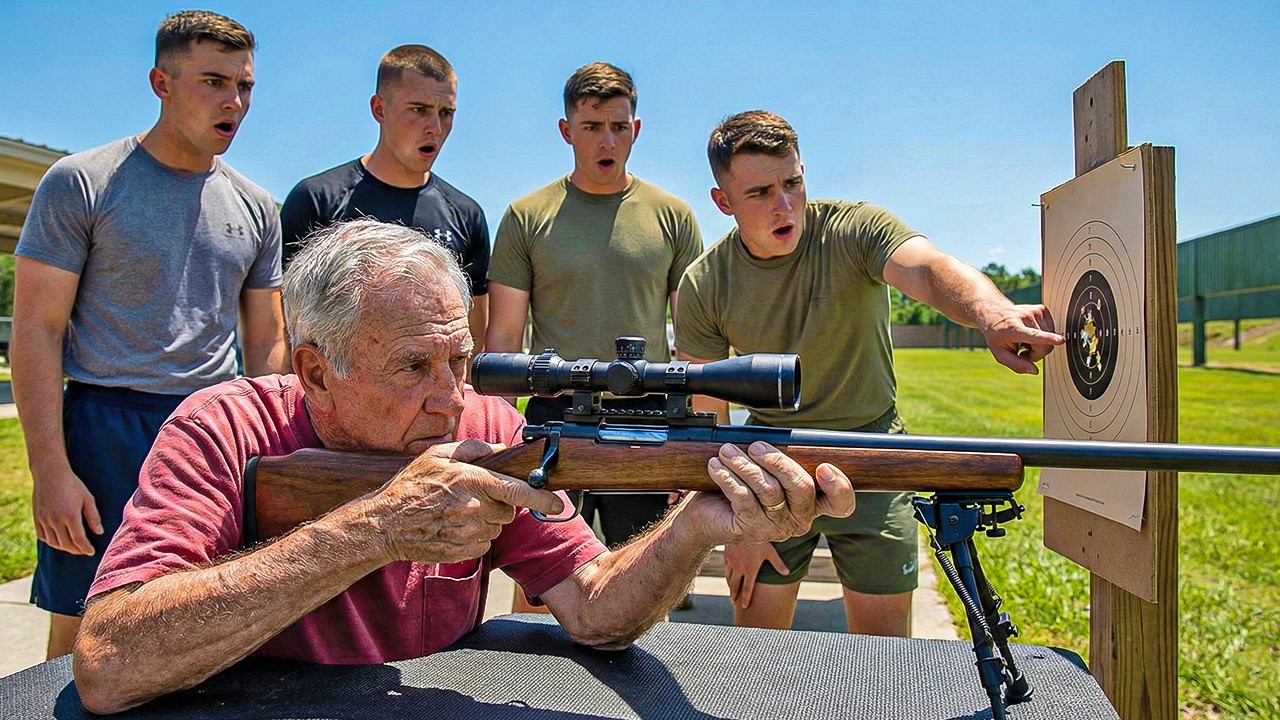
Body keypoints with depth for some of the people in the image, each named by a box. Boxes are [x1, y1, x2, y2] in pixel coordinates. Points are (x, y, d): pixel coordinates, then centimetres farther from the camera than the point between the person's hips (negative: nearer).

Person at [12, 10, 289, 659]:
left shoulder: (255, 209, 10)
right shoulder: (81, 183, -1)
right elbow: (36, 330, -5)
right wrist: (51, 470, -12)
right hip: (106, 429, -3)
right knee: (81, 631, 3)